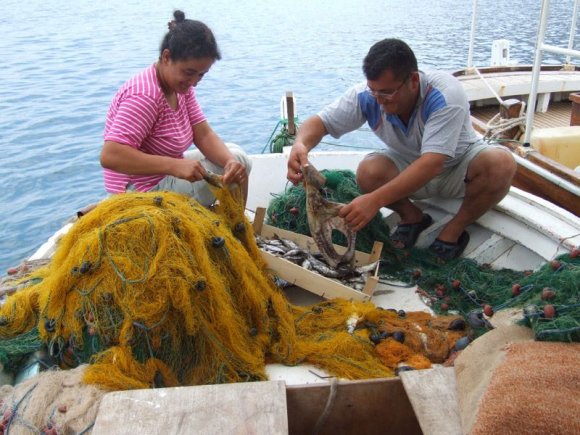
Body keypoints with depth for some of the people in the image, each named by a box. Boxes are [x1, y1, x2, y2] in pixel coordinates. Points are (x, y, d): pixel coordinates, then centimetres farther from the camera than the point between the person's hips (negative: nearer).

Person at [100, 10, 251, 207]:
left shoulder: (180, 86, 2)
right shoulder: (145, 96, -26)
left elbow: (204, 135, -3)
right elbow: (109, 156, -34)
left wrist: (229, 161, -24)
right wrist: (175, 165, -40)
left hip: (164, 175, 9)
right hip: (143, 192, -9)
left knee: (235, 156, 7)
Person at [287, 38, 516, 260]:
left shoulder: (445, 94, -35)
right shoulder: (367, 95, -24)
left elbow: (431, 165, -42)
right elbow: (319, 122, -19)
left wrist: (375, 200, -53)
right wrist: (301, 145, -44)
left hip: (459, 165, -2)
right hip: (407, 165, 2)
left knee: (501, 164, -33)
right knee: (368, 172, -29)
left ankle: (455, 229, -8)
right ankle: (412, 217, 0)